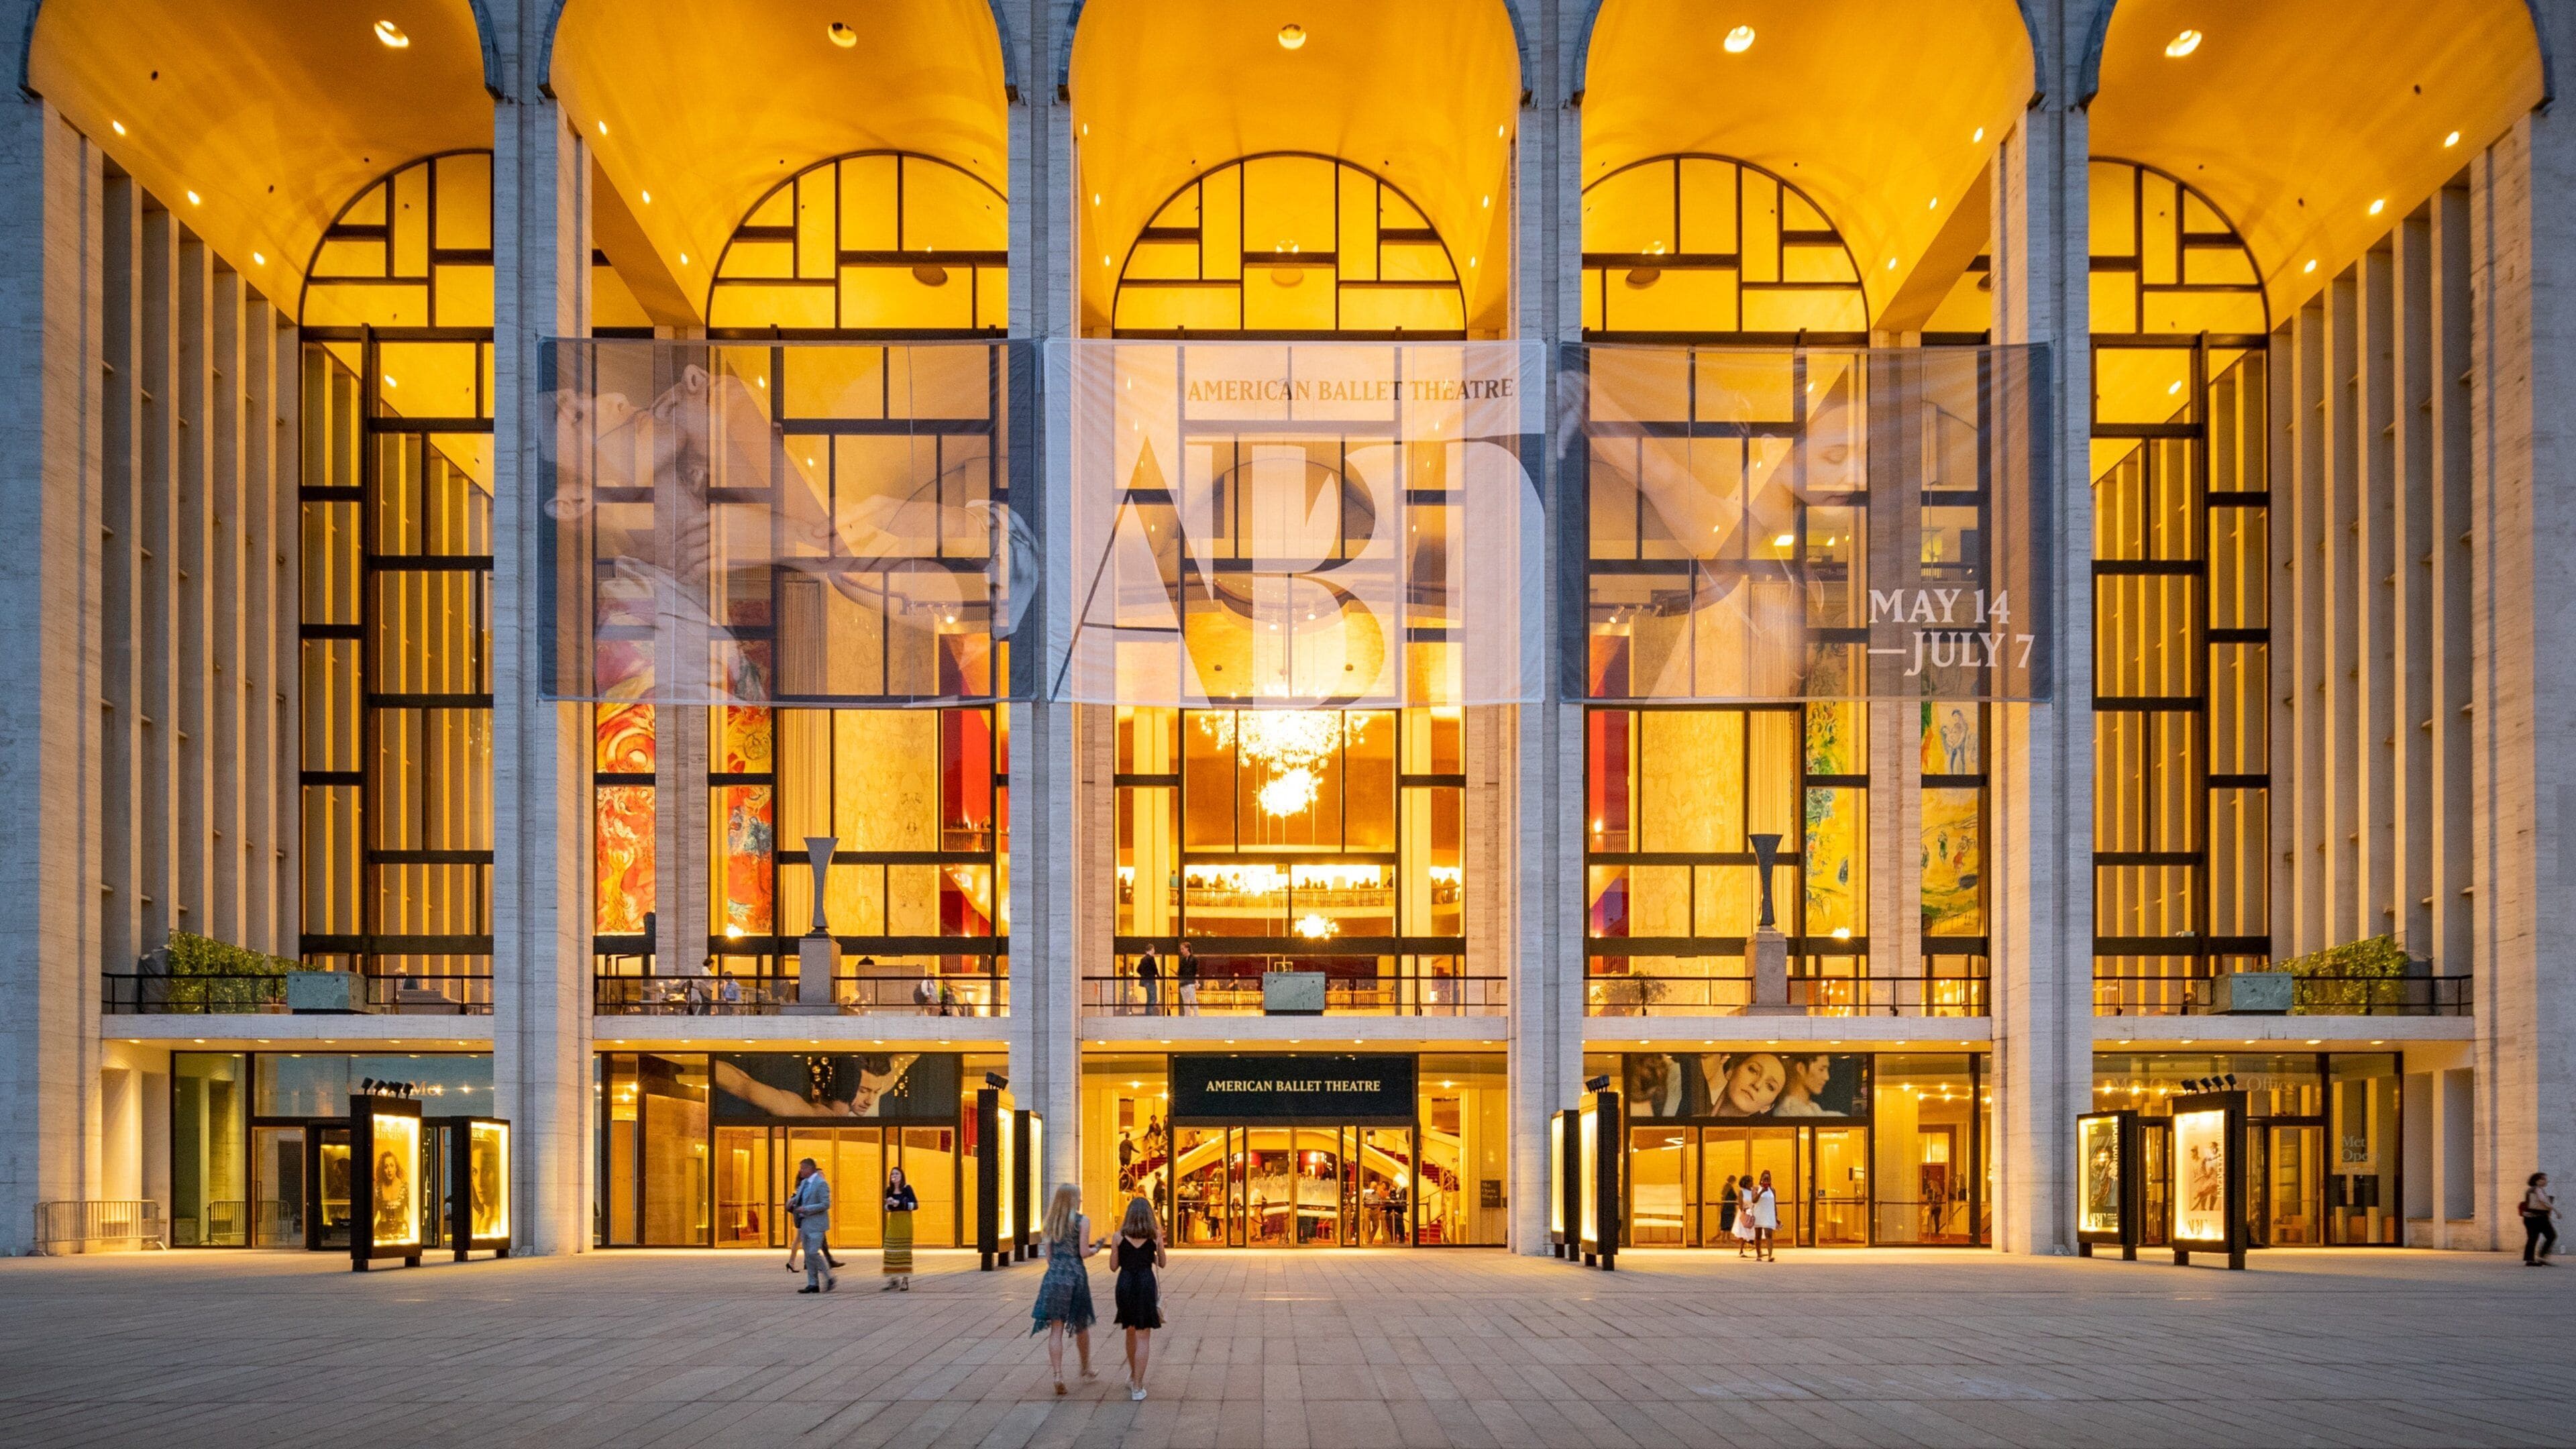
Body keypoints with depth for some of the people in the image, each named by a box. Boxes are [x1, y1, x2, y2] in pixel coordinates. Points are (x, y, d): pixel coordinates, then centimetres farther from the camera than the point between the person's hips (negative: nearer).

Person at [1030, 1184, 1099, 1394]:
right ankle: (1086, 1368, 31)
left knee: (1056, 1328, 0)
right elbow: (1084, 1252, -9)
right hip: (1075, 1275, -3)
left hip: (1054, 1275, 3)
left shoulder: (1052, 1222, 10)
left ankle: (1058, 1374, -10)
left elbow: (1049, 1254, 11)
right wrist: (1095, 1249, 10)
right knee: (1081, 1326, 16)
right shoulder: (1082, 1221, -4)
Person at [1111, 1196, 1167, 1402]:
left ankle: (1133, 1377, 38)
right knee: (1143, 1337, 2)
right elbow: (1161, 1263, 11)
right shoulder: (1155, 1236, 0)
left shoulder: (1120, 1236, 0)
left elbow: (1113, 1266, 5)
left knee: (1131, 1332, 22)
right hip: (1146, 1284, -2)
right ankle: (1137, 1387, -2)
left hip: (1125, 1284, 2)